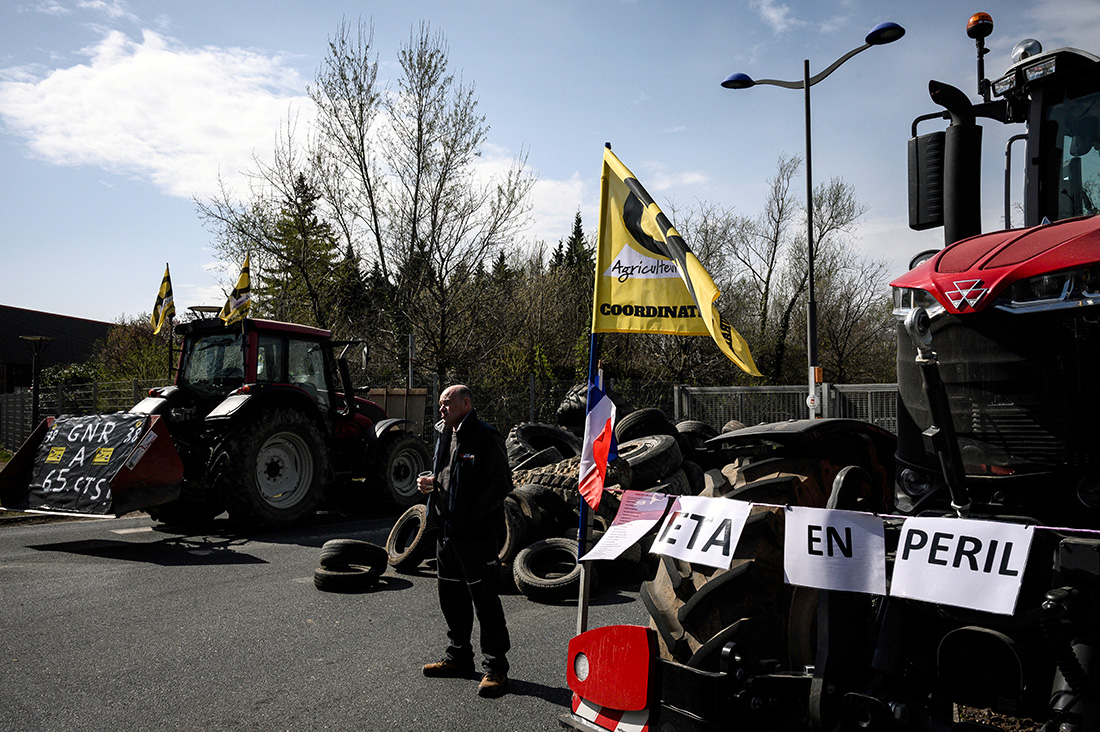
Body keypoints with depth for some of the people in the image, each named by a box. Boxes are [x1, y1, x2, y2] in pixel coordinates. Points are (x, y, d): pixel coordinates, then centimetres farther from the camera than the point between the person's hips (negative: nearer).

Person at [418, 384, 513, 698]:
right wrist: (430, 482, 4)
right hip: (447, 532, 9)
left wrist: (472, 514, -21)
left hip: (479, 534, -9)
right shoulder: (443, 435, 14)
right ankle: (458, 657, 33)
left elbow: (502, 483, -16)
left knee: (485, 600, -4)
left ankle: (495, 668, 6)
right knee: (451, 597, 17)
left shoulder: (486, 436, -12)